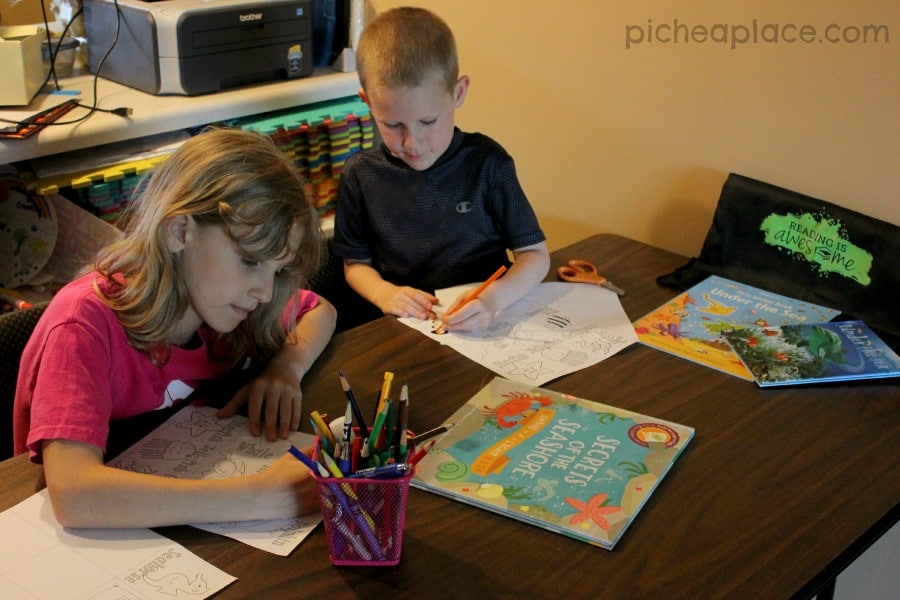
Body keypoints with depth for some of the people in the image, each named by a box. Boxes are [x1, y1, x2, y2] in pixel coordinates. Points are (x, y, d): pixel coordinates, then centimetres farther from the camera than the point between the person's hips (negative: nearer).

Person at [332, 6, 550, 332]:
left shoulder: (486, 163, -6)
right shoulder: (360, 175, -1)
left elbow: (535, 253, -3)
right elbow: (356, 262, 11)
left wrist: (493, 298, -22)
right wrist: (383, 293, -10)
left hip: (484, 324, 0)